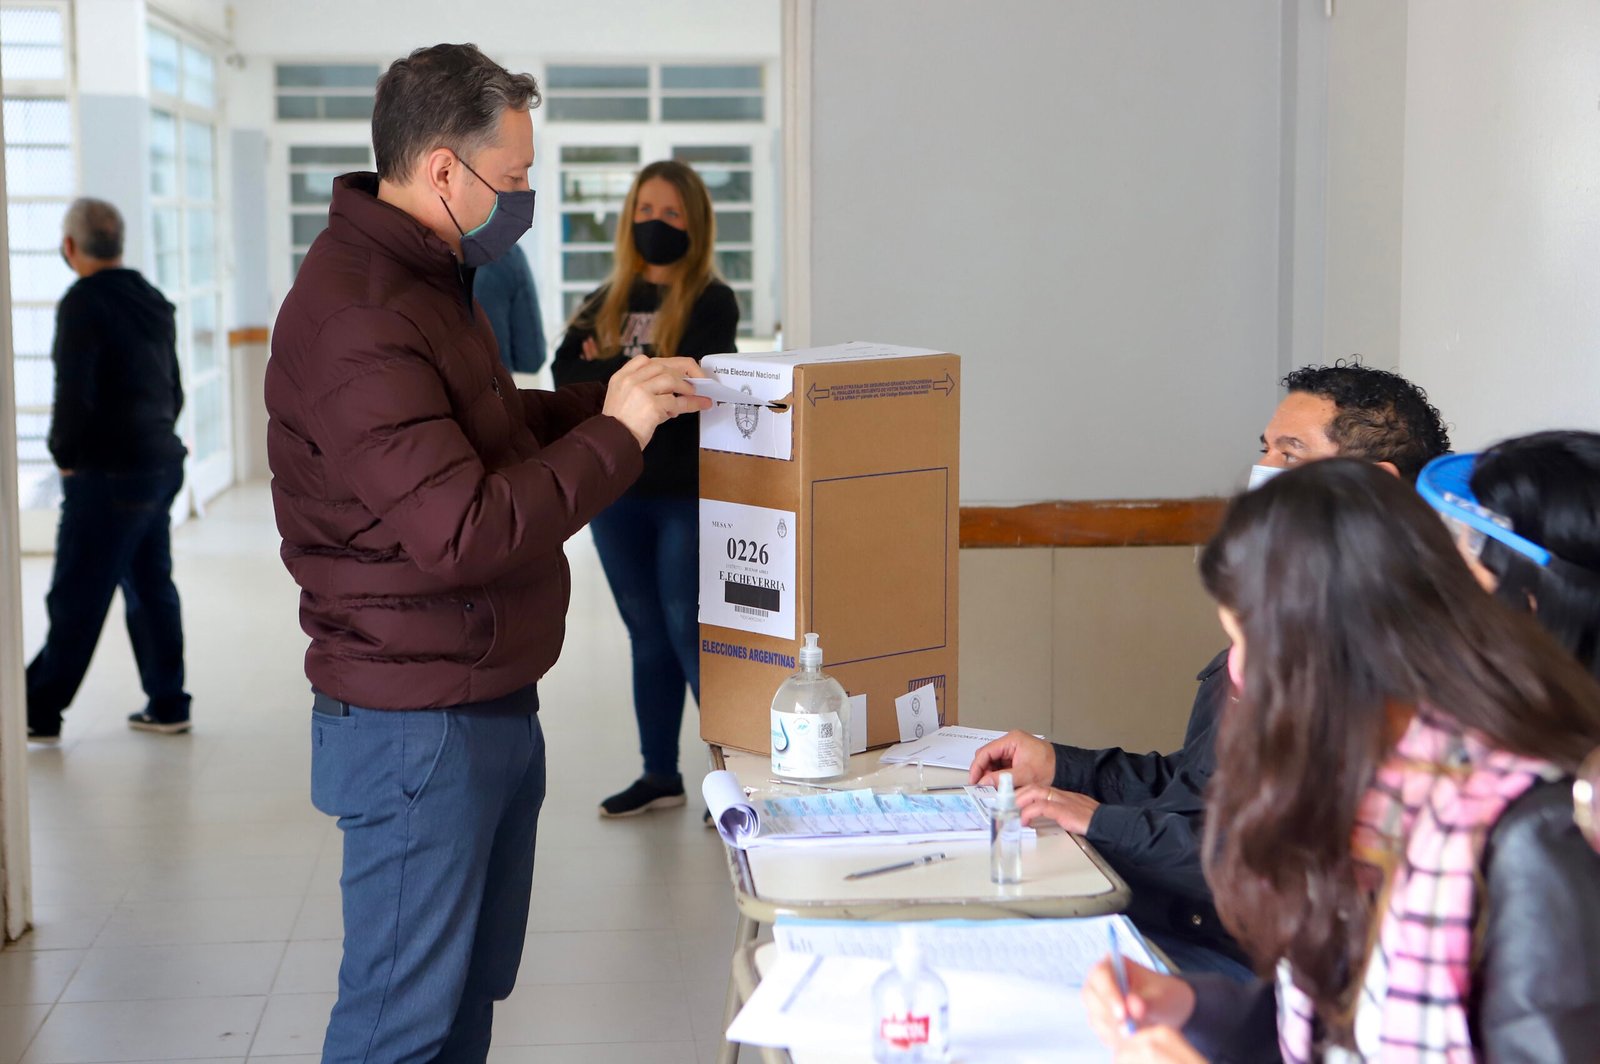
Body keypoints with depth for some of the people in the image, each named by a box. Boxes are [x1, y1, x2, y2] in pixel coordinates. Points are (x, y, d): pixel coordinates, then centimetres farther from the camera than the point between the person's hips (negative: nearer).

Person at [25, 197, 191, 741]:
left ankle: (40, 713, 6)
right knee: (151, 588, 14)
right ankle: (167, 706, 19)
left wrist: (64, 454, -6)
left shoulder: (83, 303, -14)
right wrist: (154, 441, 17)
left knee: (76, 598, -1)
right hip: (161, 464, 8)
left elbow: (74, 393, -20)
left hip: (109, 474, -8)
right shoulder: (152, 300, 10)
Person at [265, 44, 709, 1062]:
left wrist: (621, 397, 10)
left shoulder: (429, 278, 12)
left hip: (492, 703, 10)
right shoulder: (358, 319, -24)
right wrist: (616, 432, -20)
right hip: (417, 726, -10)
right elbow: (462, 532, -30)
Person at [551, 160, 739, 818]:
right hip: (616, 492, 6)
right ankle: (660, 776, 22)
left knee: (690, 632, -7)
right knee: (647, 635, 12)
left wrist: (607, 373, -9)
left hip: (687, 496, -6)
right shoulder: (606, 301, 11)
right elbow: (565, 373, 0)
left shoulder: (711, 302, -6)